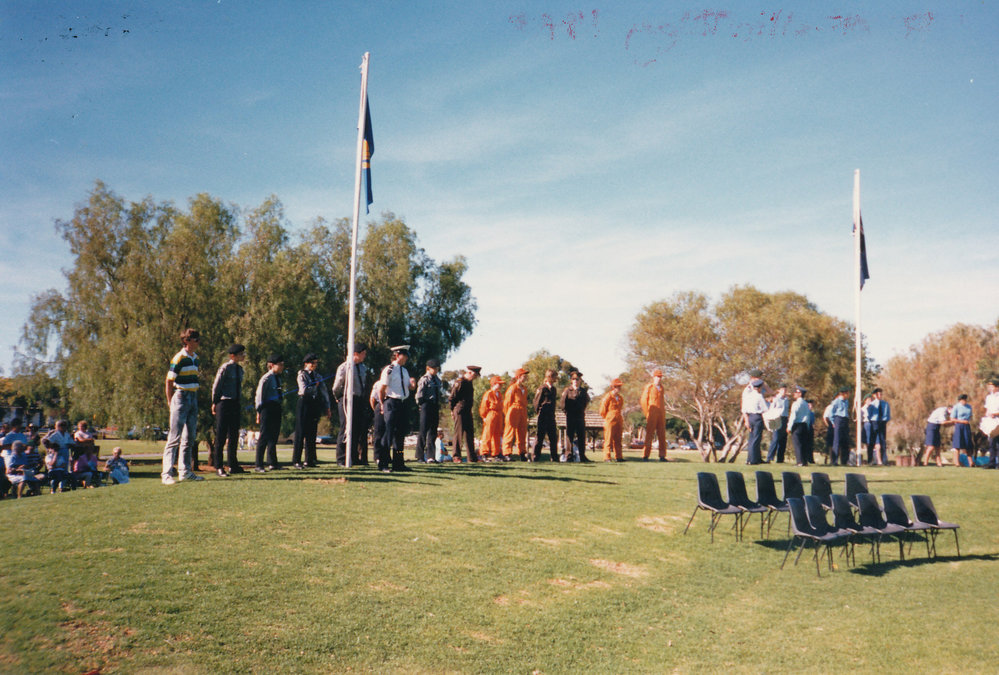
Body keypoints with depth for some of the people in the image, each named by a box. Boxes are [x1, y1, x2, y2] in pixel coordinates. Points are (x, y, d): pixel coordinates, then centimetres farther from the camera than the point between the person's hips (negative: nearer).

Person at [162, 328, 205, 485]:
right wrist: (171, 403, -11)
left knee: (190, 437, 11)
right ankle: (166, 474, -9)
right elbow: (169, 382, -10)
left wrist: (195, 399, 15)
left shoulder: (195, 358, 13)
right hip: (181, 397, -8)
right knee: (175, 436, -10)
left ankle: (185, 471, 19)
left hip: (193, 398, 8)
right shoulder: (179, 358, -12)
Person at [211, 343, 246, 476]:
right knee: (221, 435, -3)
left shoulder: (240, 369, 12)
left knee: (234, 435, 12)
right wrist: (215, 403, -2)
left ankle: (233, 466, 21)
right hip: (224, 403, -8)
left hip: (235, 404, 8)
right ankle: (218, 467, 4)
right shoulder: (225, 367, -11)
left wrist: (240, 402, 14)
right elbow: (216, 386, -6)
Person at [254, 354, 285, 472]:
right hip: (268, 407, -8)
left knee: (274, 435, 13)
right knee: (264, 436, -6)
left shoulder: (278, 378, 15)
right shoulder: (266, 378, -10)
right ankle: (258, 465, -2)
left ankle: (272, 463, 22)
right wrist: (259, 411, -10)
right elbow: (259, 395, -9)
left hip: (276, 408, 8)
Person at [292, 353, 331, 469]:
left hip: (315, 405, 6)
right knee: (301, 433, -6)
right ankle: (296, 461, -4)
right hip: (304, 404, -6)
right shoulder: (302, 375, -1)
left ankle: (310, 460, 13)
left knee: (312, 433, 7)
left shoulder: (317, 376, 16)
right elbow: (304, 390, -16)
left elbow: (324, 392, 13)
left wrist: (327, 407, 6)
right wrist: (315, 386, -3)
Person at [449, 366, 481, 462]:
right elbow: (452, 398, -10)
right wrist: (453, 411, -5)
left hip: (468, 411, 9)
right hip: (460, 412, -9)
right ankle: (457, 456, 3)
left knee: (470, 433, 8)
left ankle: (472, 457, 12)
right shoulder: (460, 383, -13)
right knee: (459, 433, -4)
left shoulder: (469, 382, 14)